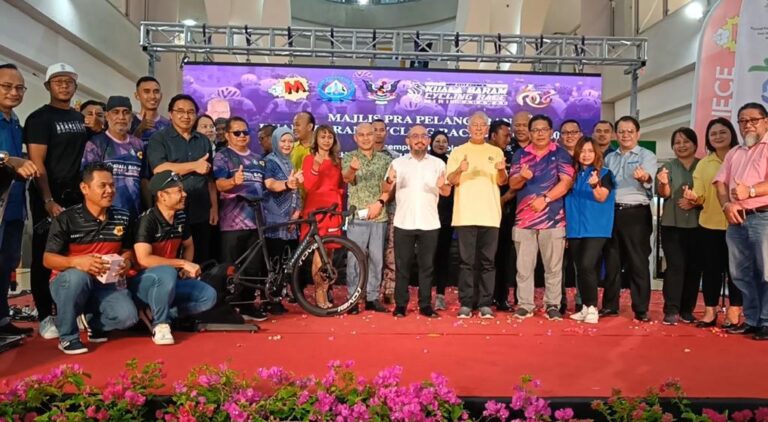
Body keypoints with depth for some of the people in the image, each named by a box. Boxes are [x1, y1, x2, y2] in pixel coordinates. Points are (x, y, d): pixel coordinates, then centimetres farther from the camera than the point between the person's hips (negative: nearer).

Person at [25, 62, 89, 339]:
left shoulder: (80, 118, 13)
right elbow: (37, 162, -12)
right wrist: (48, 201, -19)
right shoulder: (39, 118, -5)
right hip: (48, 197, -5)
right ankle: (45, 316, 10)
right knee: (44, 257, 2)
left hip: (76, 195, 5)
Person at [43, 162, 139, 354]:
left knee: (128, 316, -23)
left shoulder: (122, 217, 1)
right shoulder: (67, 219, -11)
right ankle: (67, 336, -15)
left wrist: (127, 261, -10)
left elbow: (128, 249, 15)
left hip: (105, 283, 3)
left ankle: (94, 324, 15)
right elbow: (48, 259, -12)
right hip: (68, 282, -3)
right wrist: (76, 261, -32)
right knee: (77, 276, -39)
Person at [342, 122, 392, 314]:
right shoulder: (349, 158, 3)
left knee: (376, 258, 7)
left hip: (379, 216, 3)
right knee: (354, 258, -2)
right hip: (357, 215, -2)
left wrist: (380, 202, -9)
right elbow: (347, 178, -16)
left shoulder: (385, 159, 9)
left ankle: (372, 297, 16)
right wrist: (352, 169, -39)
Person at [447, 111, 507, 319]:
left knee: (488, 262, 3)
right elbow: (451, 181, 0)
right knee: (466, 261, 0)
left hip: (490, 214, 2)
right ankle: (466, 304, 6)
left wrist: (501, 170, -15)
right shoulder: (458, 152, 8)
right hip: (465, 214, -1)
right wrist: (459, 170, -21)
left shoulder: (496, 152, 13)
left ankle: (485, 304, 8)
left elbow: (502, 181, 6)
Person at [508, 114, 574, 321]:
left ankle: (552, 305, 13)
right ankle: (525, 305, 11)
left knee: (553, 266, 4)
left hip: (553, 218, -2)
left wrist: (545, 200, -16)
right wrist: (522, 177, -18)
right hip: (524, 218, 2)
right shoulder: (520, 155, 10)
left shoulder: (561, 154, 4)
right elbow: (512, 184, 4)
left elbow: (566, 182, -6)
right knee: (524, 266, 3)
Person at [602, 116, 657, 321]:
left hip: (636, 213, -4)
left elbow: (649, 180, -20)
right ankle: (610, 305, 19)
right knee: (612, 261, 9)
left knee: (638, 262, 0)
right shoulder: (609, 158, 14)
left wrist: (644, 177, -43)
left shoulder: (647, 156, -1)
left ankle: (641, 309, 8)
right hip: (612, 212, 4)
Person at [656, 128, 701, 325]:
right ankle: (671, 310, -7)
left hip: (697, 224, 1)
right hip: (672, 224, -1)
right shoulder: (667, 167, 6)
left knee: (693, 267, 4)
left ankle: (687, 309, 14)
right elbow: (664, 194, -8)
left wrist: (695, 202, -13)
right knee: (675, 266, -7)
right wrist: (663, 183, -30)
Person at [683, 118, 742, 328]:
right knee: (710, 268, 8)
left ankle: (733, 312, 12)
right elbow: (700, 195, 5)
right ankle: (710, 310, 16)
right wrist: (693, 197, -18)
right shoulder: (703, 164, 10)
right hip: (709, 225, 3)